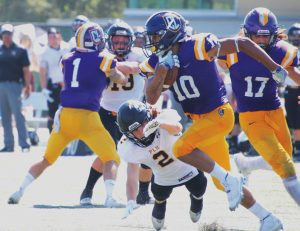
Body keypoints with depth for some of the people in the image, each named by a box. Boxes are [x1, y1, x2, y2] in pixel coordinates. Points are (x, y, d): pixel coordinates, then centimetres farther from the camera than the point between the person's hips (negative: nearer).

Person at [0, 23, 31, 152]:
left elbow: (26, 70, -1)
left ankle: (24, 144, -9)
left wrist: (27, 86, -9)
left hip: (15, 85, -4)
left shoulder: (20, 51, 2)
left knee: (18, 115, -9)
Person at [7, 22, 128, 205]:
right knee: (111, 159, 4)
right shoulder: (103, 61, -2)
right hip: (87, 117, -4)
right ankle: (109, 197, -16)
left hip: (65, 115, 4)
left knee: (47, 159, 21)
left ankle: (19, 192, 19)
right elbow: (123, 80, 14)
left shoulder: (67, 59, 10)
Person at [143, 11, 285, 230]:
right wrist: (164, 68, -18)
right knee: (222, 184, 9)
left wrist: (275, 68, -6)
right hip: (201, 120, 8)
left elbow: (244, 44, -11)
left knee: (182, 148, -27)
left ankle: (230, 181, -17)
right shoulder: (159, 62, 1)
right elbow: (151, 98, -8)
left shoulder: (198, 47, -18)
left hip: (219, 114, -8)